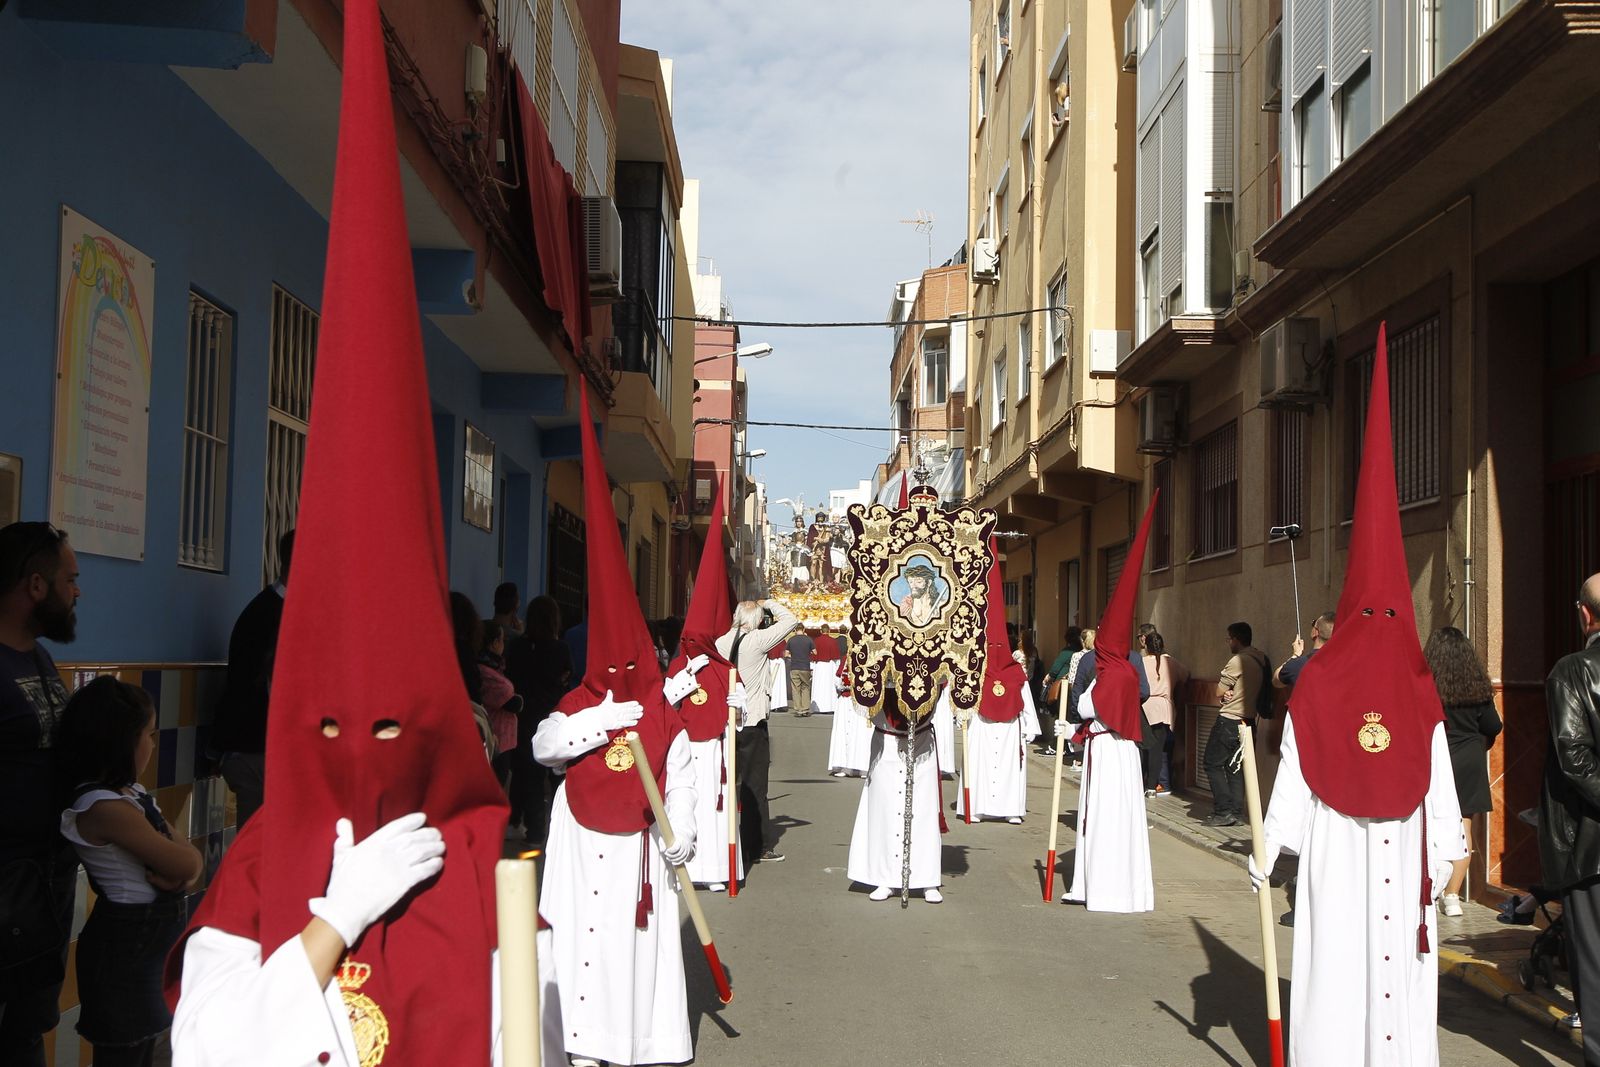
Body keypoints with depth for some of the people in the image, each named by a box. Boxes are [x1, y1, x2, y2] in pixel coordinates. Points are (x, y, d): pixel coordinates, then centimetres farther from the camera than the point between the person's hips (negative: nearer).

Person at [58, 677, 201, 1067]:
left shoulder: (128, 794, 5)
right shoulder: (106, 808, -24)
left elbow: (189, 860, 4)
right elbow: (183, 863, -23)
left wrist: (184, 869, -17)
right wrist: (185, 862, -1)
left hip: (149, 941, 9)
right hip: (126, 949, -9)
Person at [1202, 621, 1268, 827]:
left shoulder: (1238, 660, -16)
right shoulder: (1261, 659, 9)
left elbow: (1219, 693, -12)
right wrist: (1229, 694, -3)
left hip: (1229, 721, -8)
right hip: (1248, 721, 8)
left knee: (1213, 763, -1)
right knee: (1236, 767, 11)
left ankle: (1224, 811, -6)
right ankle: (1237, 813, 10)